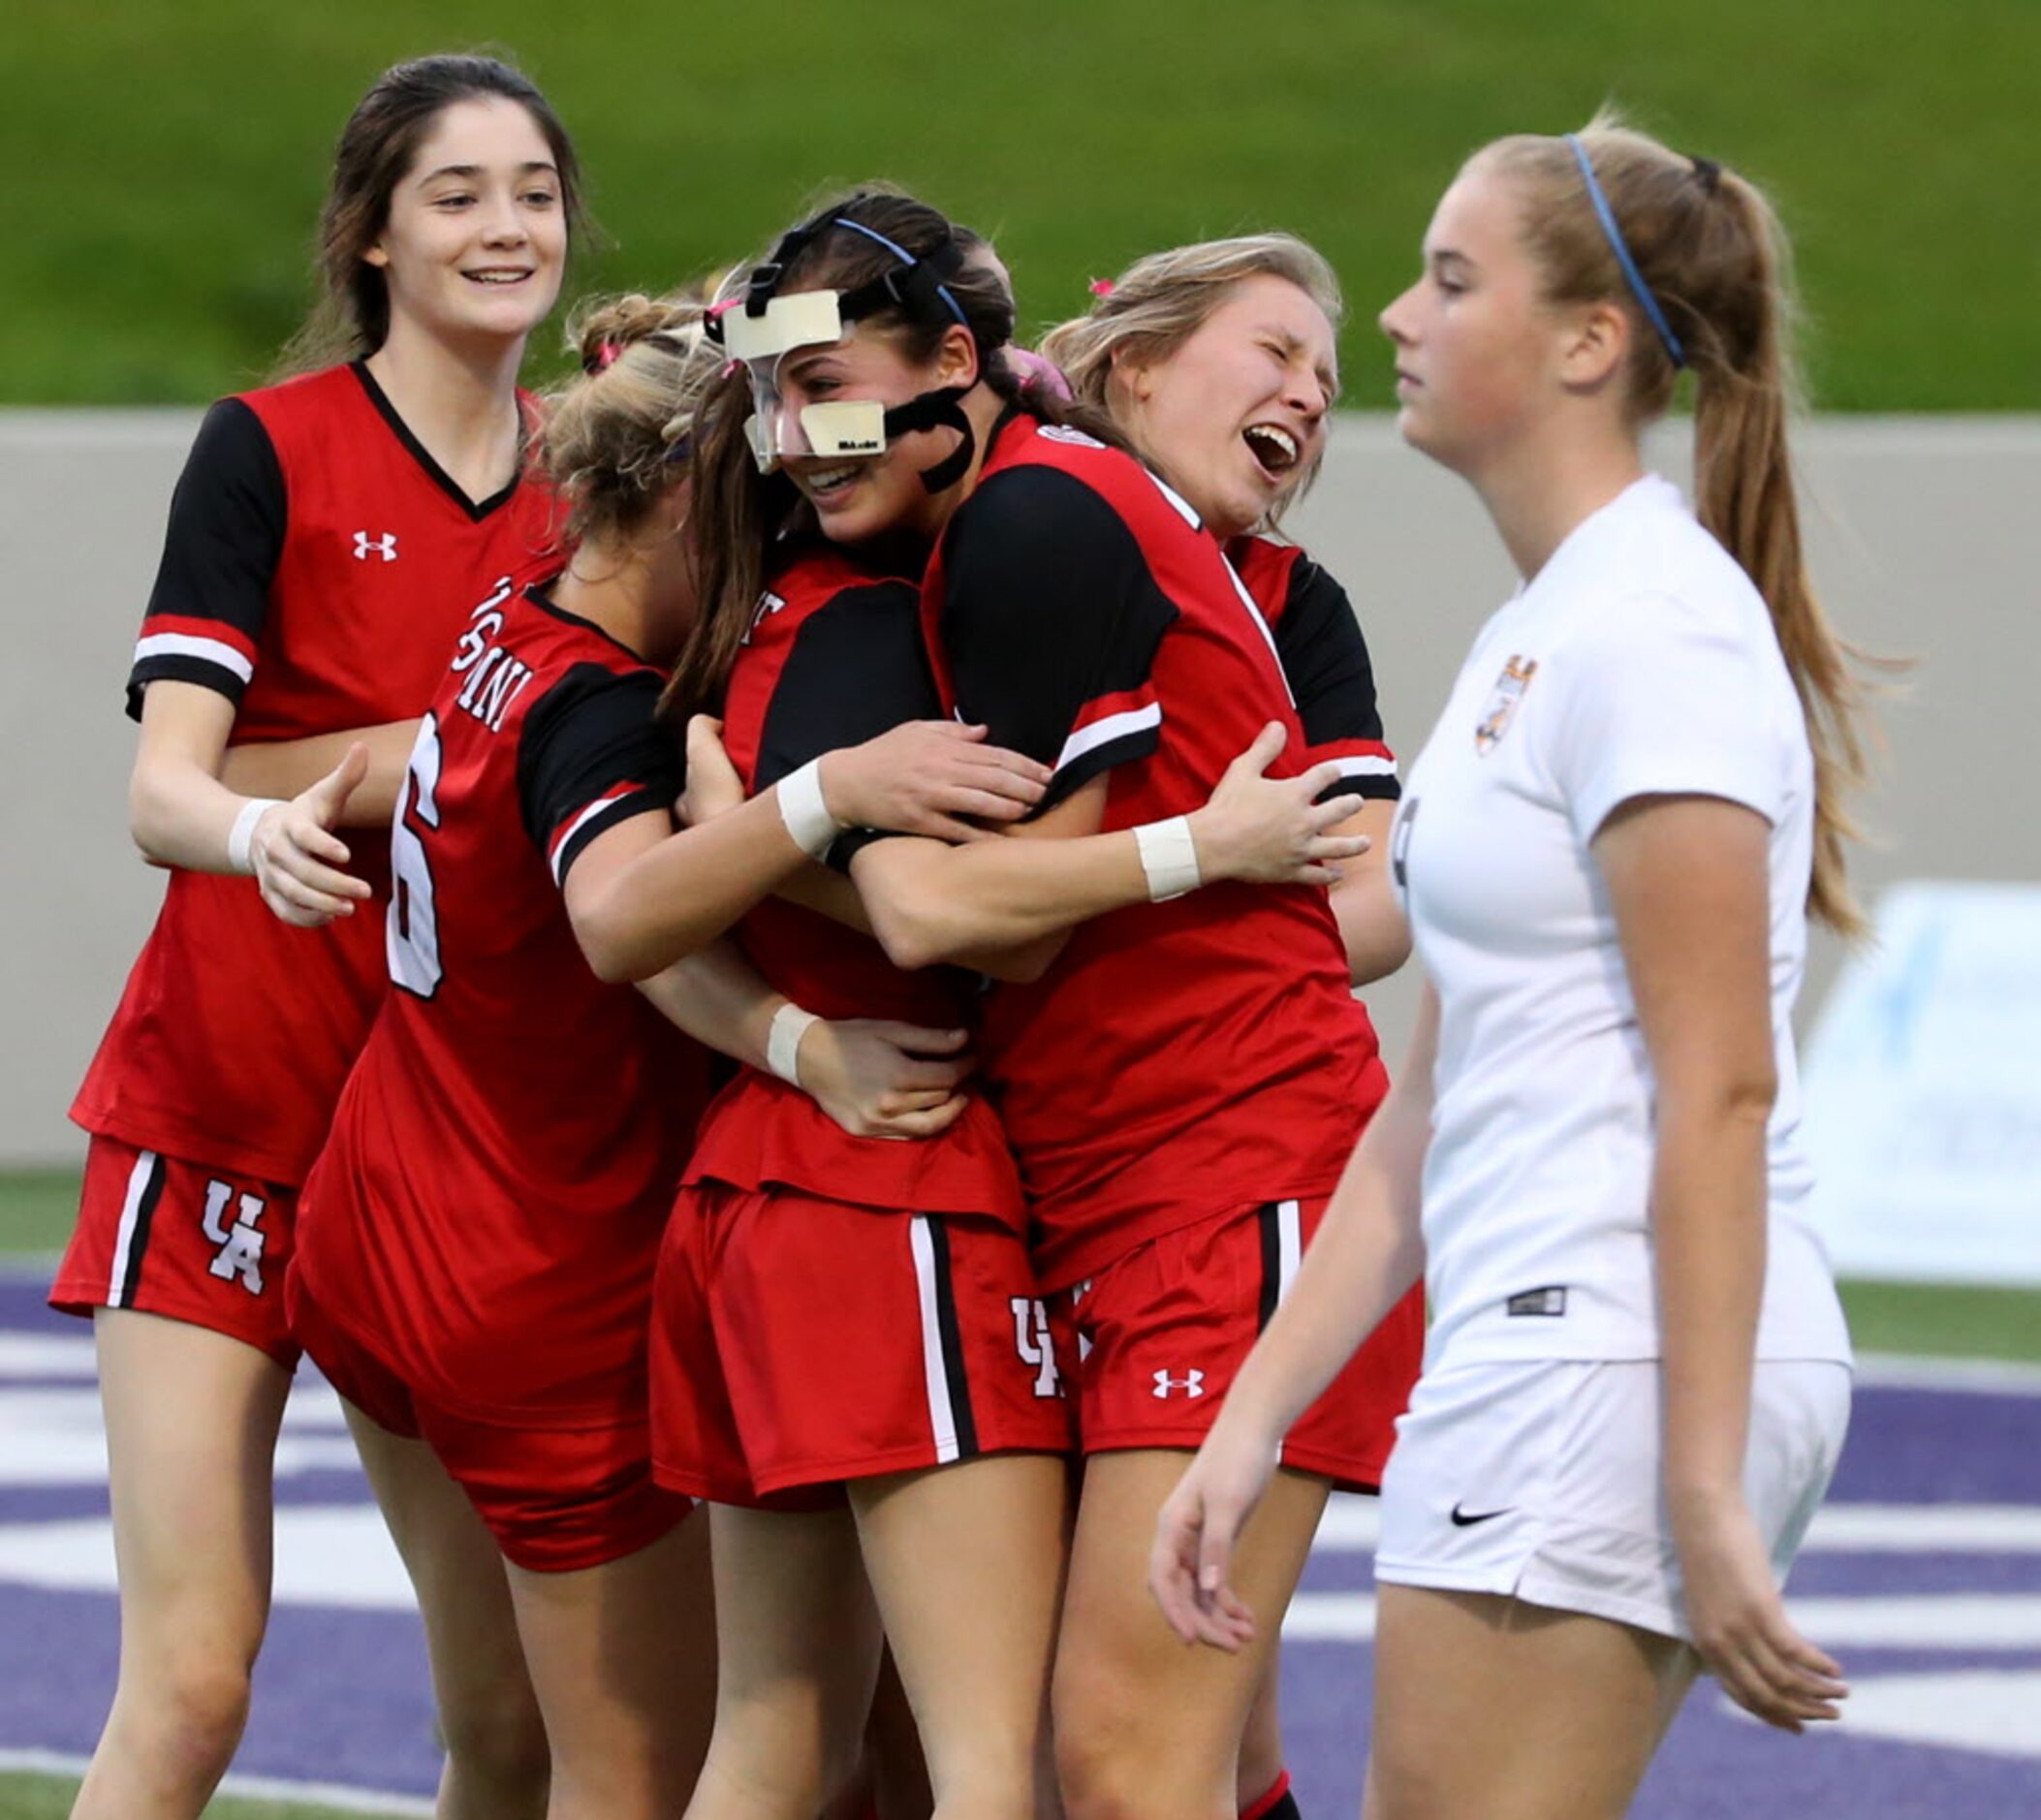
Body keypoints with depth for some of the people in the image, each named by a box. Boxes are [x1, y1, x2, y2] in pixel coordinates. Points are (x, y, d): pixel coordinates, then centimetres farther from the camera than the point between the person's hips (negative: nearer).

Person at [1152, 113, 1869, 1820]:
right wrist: (1252, 1421, 16)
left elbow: (1722, 1091, -18)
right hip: (1534, 1359, 10)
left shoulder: (1651, 625, -13)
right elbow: (1434, 1107, 19)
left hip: (1618, 1367, -10)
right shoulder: (1527, 639, 18)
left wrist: (1706, 1499, -20)